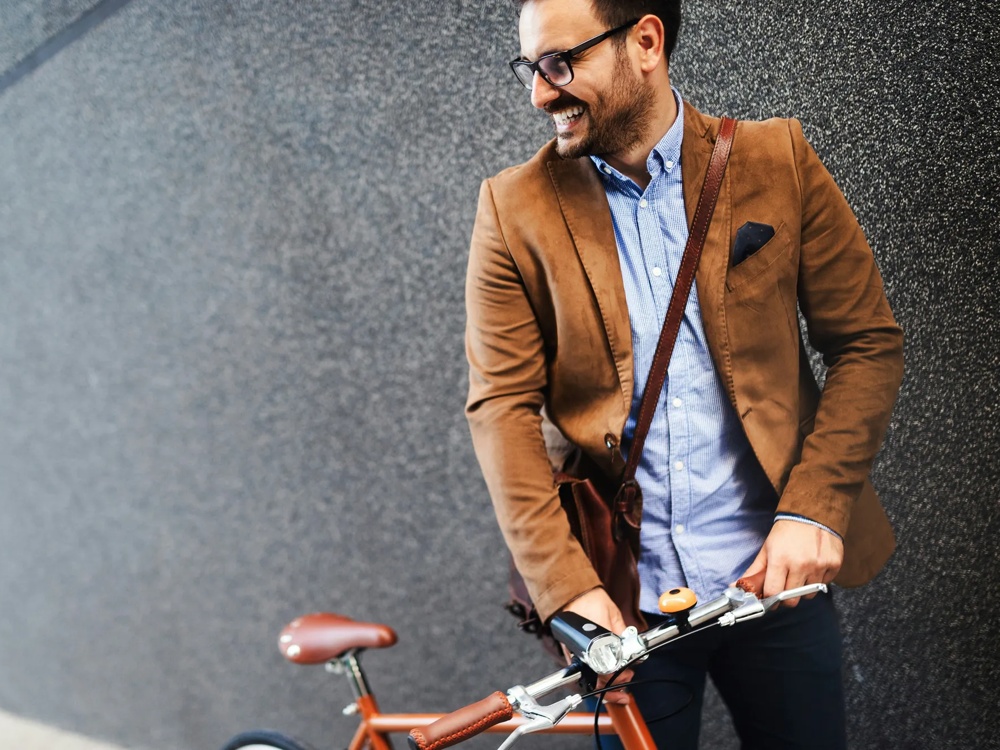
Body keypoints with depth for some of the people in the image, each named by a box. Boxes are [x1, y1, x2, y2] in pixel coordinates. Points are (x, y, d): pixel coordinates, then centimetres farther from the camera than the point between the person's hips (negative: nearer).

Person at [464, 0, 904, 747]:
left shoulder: (777, 160, -1)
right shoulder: (516, 206, -2)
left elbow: (870, 343, 1)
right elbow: (501, 405, -6)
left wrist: (814, 509, -10)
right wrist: (566, 584, -15)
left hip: (774, 575, 1)